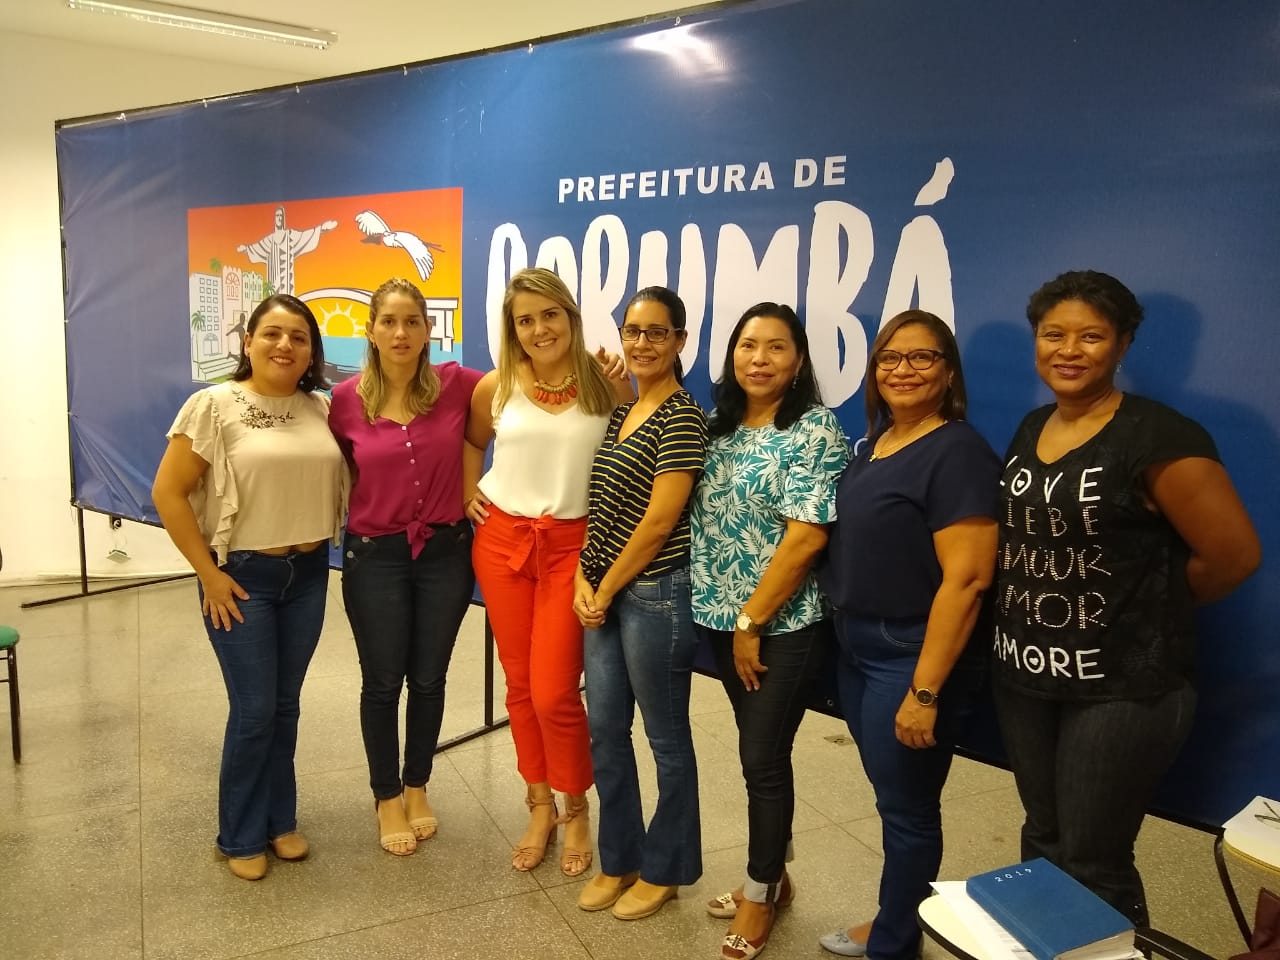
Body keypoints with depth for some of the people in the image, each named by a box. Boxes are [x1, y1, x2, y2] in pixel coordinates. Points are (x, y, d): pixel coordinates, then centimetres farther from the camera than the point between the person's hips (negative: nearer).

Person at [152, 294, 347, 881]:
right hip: (242, 576, -4)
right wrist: (208, 574, -11)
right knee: (253, 710, 1)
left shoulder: (320, 408, 2)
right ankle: (241, 837, 22)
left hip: (308, 574, 4)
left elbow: (339, 478, 15)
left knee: (286, 705, 14)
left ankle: (280, 820, 32)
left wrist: (325, 545, 3)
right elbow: (167, 493, -10)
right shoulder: (214, 405, -10)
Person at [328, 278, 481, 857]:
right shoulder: (347, 399, -7)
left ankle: (416, 788, 36)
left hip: (445, 552, 1)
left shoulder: (455, 385, -7)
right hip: (375, 556, -1)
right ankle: (386, 798, 32)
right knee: (382, 682, 11)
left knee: (429, 679, 14)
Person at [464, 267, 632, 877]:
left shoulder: (607, 384, -5)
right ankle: (539, 806, 31)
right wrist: (469, 492, 8)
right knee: (520, 684, 11)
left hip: (572, 545, -3)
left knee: (554, 691, -4)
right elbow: (471, 441, 20)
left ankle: (577, 809, 23)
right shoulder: (496, 386, 1)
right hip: (501, 540, 3)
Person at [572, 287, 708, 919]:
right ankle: (619, 859, 34)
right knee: (604, 730, 15)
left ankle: (665, 869, 28)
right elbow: (602, 507, 12)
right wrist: (583, 581, 1)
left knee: (665, 737, 9)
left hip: (655, 592, -8)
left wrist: (606, 589, -10)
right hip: (603, 591, 8)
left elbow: (660, 520, -17)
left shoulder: (683, 417, -13)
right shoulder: (621, 412, 12)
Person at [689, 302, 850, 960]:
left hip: (782, 626, -6)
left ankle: (761, 892, 25)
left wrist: (752, 621, -16)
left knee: (764, 759, 5)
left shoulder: (815, 431, -12)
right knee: (758, 754, 17)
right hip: (720, 619, 6)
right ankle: (772, 874, 35)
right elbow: (700, 515, 13)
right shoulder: (722, 427, 8)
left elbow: (806, 537, -17)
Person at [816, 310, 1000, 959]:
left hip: (912, 657, -8)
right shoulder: (876, 441, 9)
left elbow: (965, 579, -22)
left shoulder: (958, 453, -17)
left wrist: (924, 691, -22)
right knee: (890, 796, 21)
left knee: (906, 808, 9)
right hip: (855, 647, 8)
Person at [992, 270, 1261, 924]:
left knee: (1093, 867, 5)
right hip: (1023, 674, 7)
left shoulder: (1158, 438, -15)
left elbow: (1234, 555, -12)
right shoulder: (1029, 430, 7)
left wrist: (1149, 610, 0)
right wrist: (1035, 609, 8)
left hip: (1122, 687, -6)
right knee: (1042, 840, 20)